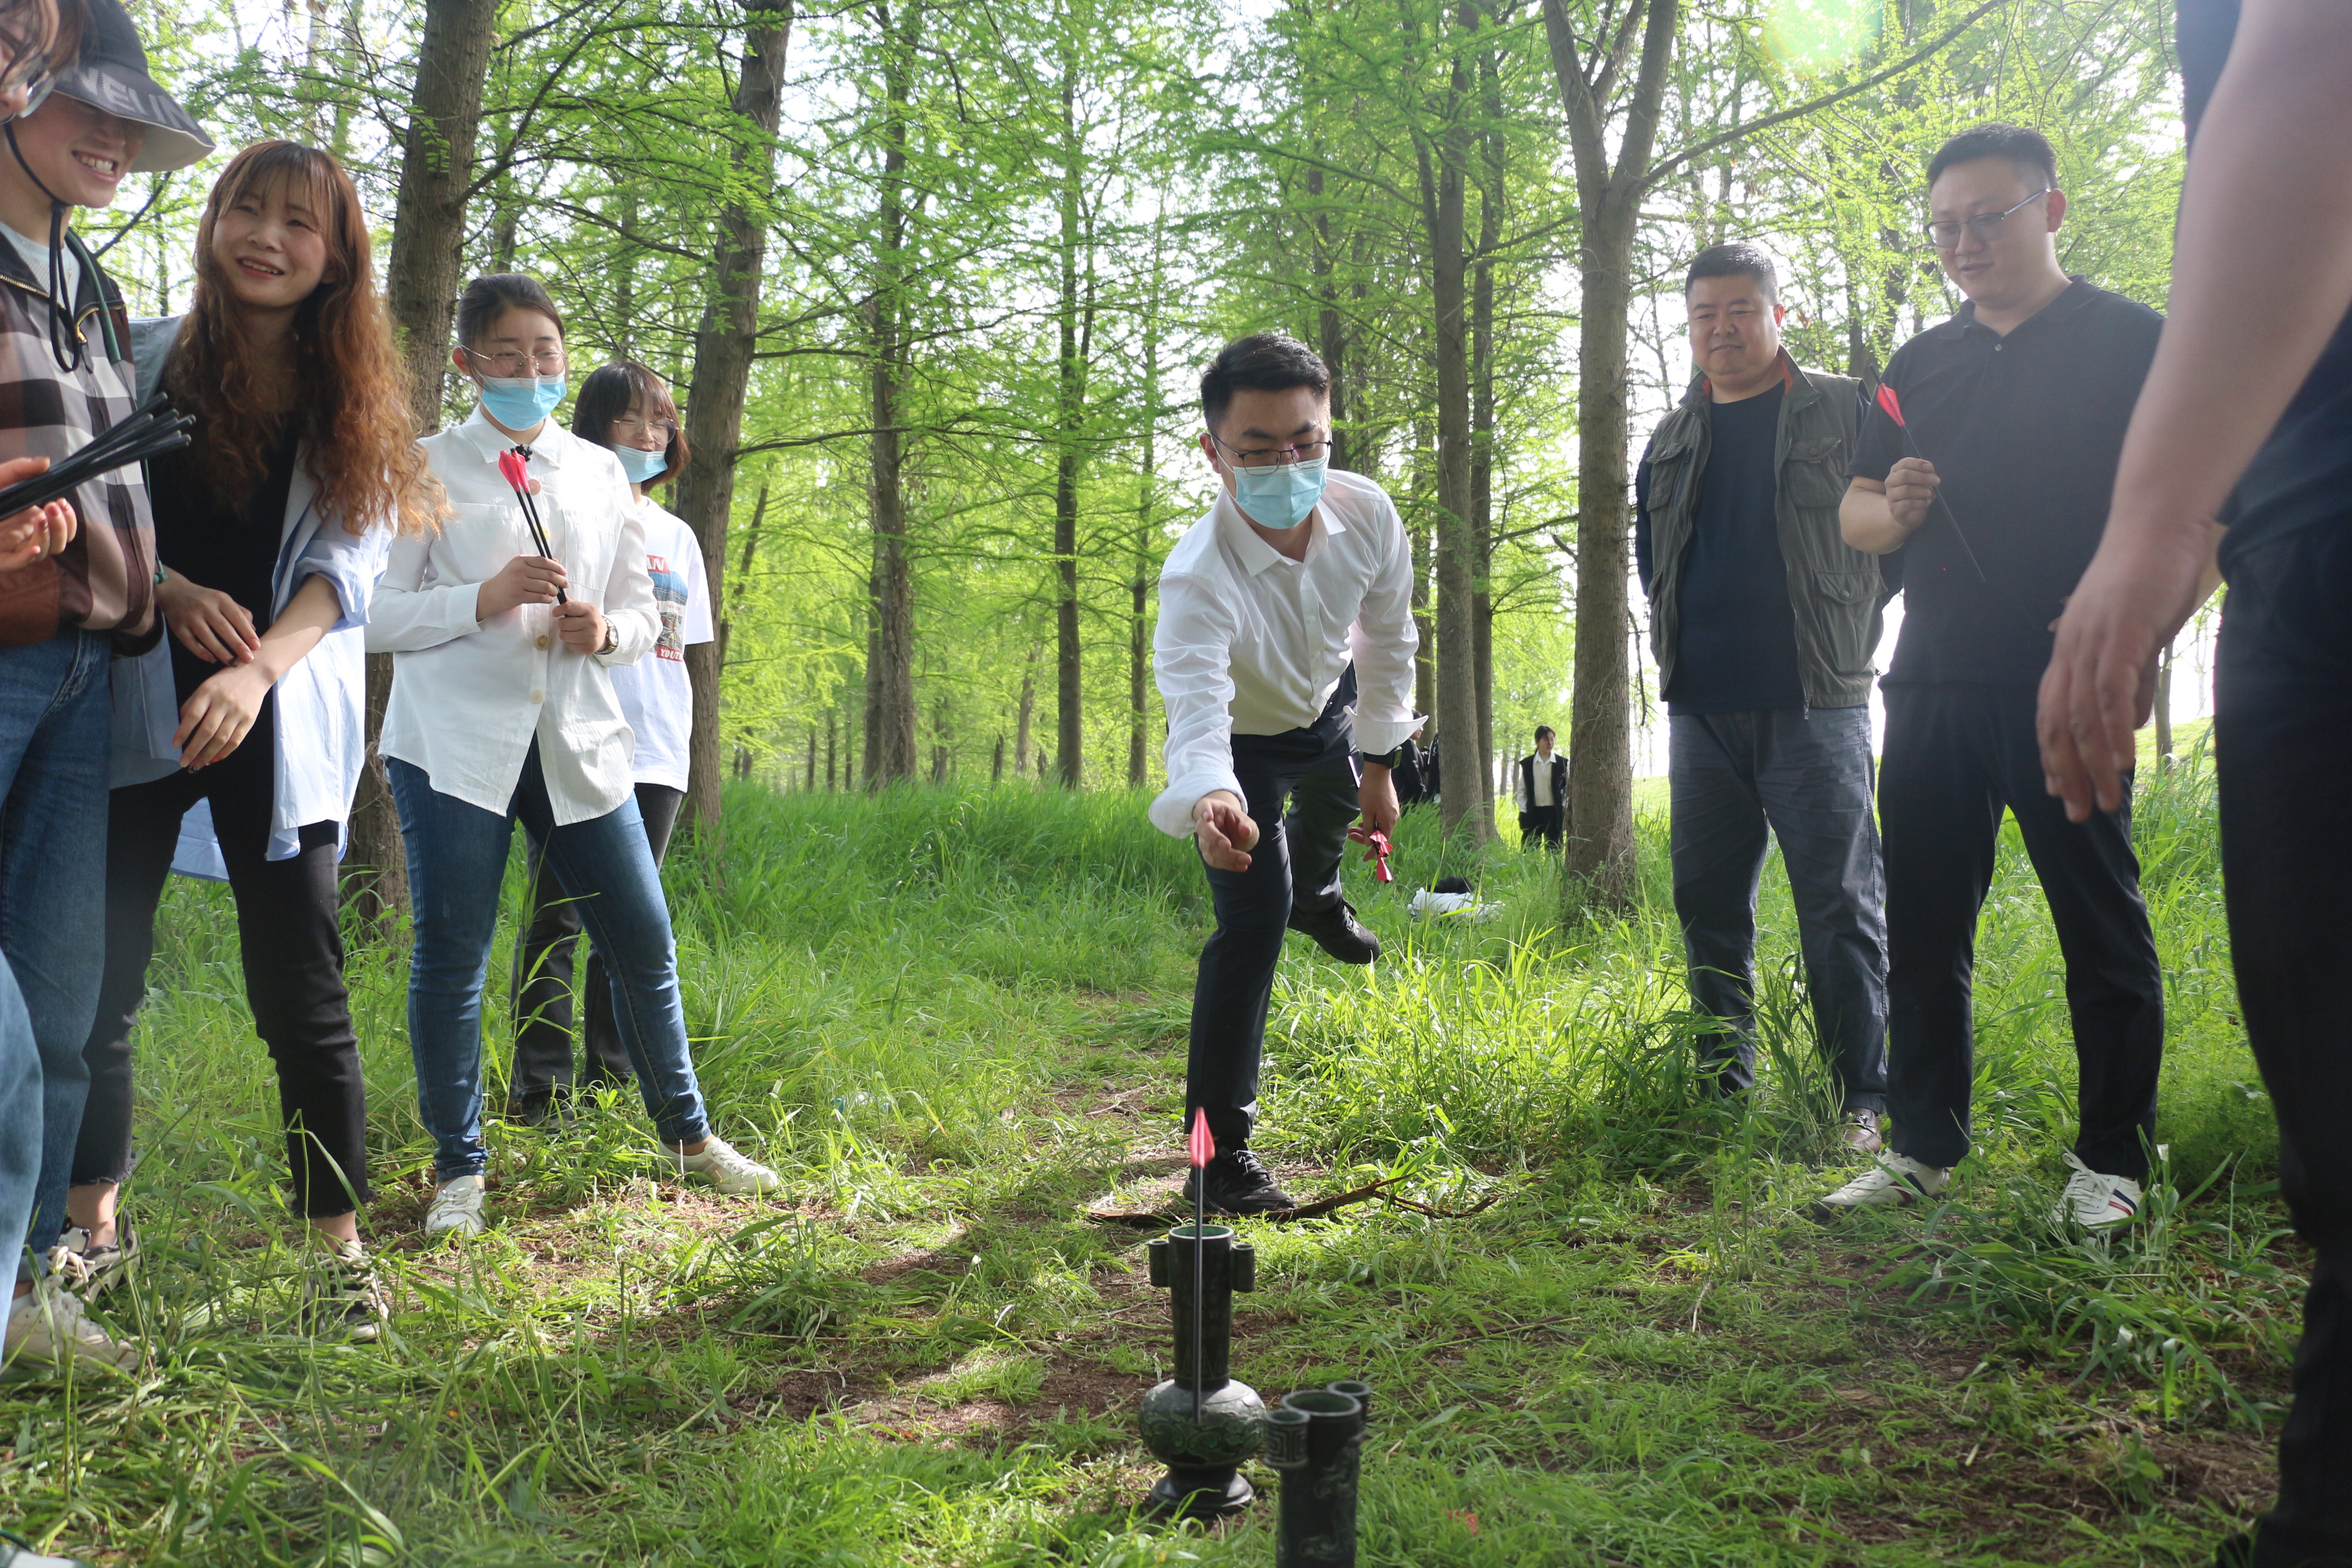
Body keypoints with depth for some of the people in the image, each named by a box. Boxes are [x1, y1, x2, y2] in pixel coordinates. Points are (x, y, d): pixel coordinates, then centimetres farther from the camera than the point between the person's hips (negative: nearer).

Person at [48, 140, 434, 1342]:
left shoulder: (353, 399, 7)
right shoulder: (139, 358, 7)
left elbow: (348, 568, -3)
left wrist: (258, 668, -20)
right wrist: (168, 588, -12)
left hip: (282, 722, -1)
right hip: (131, 705, 1)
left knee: (302, 994, -1)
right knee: (94, 978, 4)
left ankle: (340, 1251, 8)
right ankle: (92, 1226, 23)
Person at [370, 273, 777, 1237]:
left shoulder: (601, 474, 13)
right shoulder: (429, 469, 2)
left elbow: (643, 617, 15)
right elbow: (377, 615, -2)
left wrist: (605, 630, -8)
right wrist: (485, 599, -16)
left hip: (578, 741, 3)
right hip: (454, 743, -3)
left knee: (643, 939, 5)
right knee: (452, 957, -1)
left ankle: (689, 1138, 22)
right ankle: (459, 1172, 14)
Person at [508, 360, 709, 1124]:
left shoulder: (676, 537, 18)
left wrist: (682, 740, 14)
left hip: (655, 755, 5)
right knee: (556, 918, -5)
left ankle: (612, 1086, 14)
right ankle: (539, 1090, -2)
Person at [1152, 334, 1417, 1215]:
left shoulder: (1368, 515, -28)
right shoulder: (1197, 578, -44)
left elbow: (1388, 637, -10)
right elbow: (1196, 711, -58)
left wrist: (1378, 762, -3)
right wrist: (1209, 801, -79)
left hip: (1326, 706, 6)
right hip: (1240, 741, -5)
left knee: (1330, 810, 34)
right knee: (1253, 921, -17)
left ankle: (1315, 897, 74)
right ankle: (1219, 1149, -8)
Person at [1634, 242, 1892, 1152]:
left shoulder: (1845, 413, 4)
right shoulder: (1672, 441, 17)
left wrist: (1845, 627, -1)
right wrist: (1681, 641, 14)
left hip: (1812, 703, -5)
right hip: (1700, 708, 5)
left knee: (1839, 905, -4)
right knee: (1708, 903, 8)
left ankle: (1862, 1100, 3)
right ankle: (1725, 1087, 18)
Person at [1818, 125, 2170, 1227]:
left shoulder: (2131, 341, 2)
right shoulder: (1921, 363, 17)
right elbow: (1855, 515, 18)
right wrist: (1893, 511, -6)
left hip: (2066, 691, -5)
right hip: (1932, 684, 5)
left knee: (2101, 927, 2)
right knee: (1923, 926, 7)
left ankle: (2111, 1160, 12)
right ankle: (1923, 1149, 17)